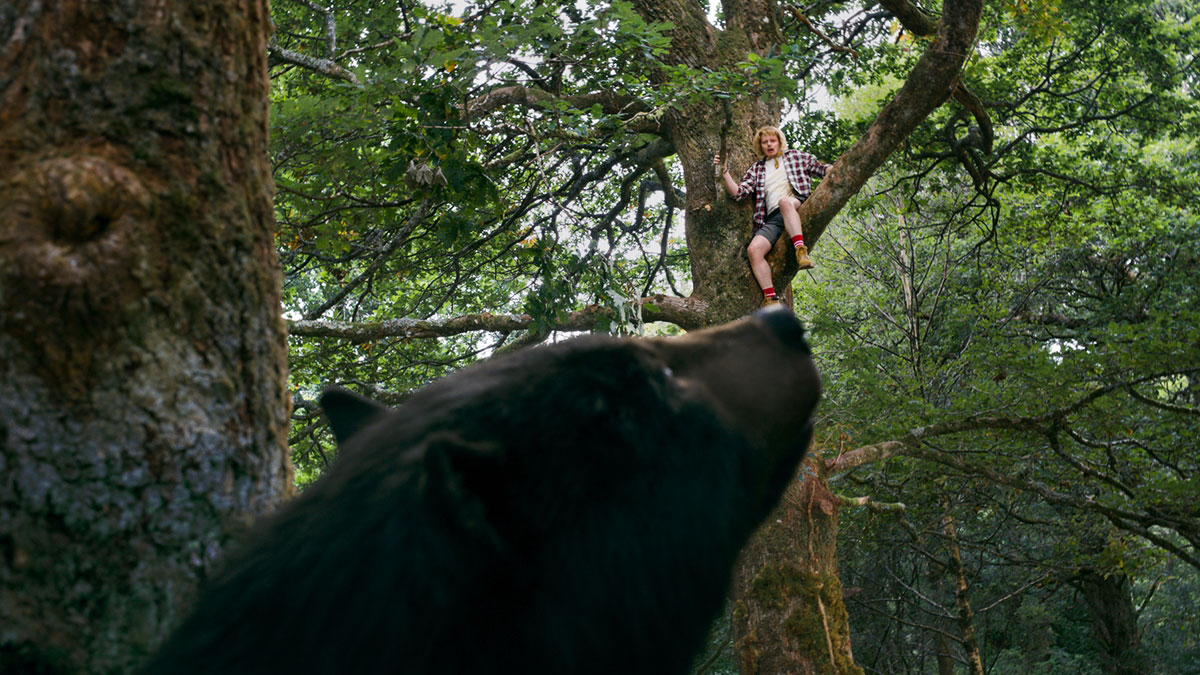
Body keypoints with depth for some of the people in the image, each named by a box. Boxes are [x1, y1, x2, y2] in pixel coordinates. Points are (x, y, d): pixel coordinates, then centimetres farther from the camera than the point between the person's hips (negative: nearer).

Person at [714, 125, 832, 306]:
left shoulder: (796, 156, 23)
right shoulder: (757, 169, 25)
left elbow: (822, 168, 18)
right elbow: (739, 193, 14)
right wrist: (724, 171, 3)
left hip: (798, 208, -2)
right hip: (773, 219, 3)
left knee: (784, 201, -39)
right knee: (754, 249, -25)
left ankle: (801, 251, -50)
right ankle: (770, 298, -27)